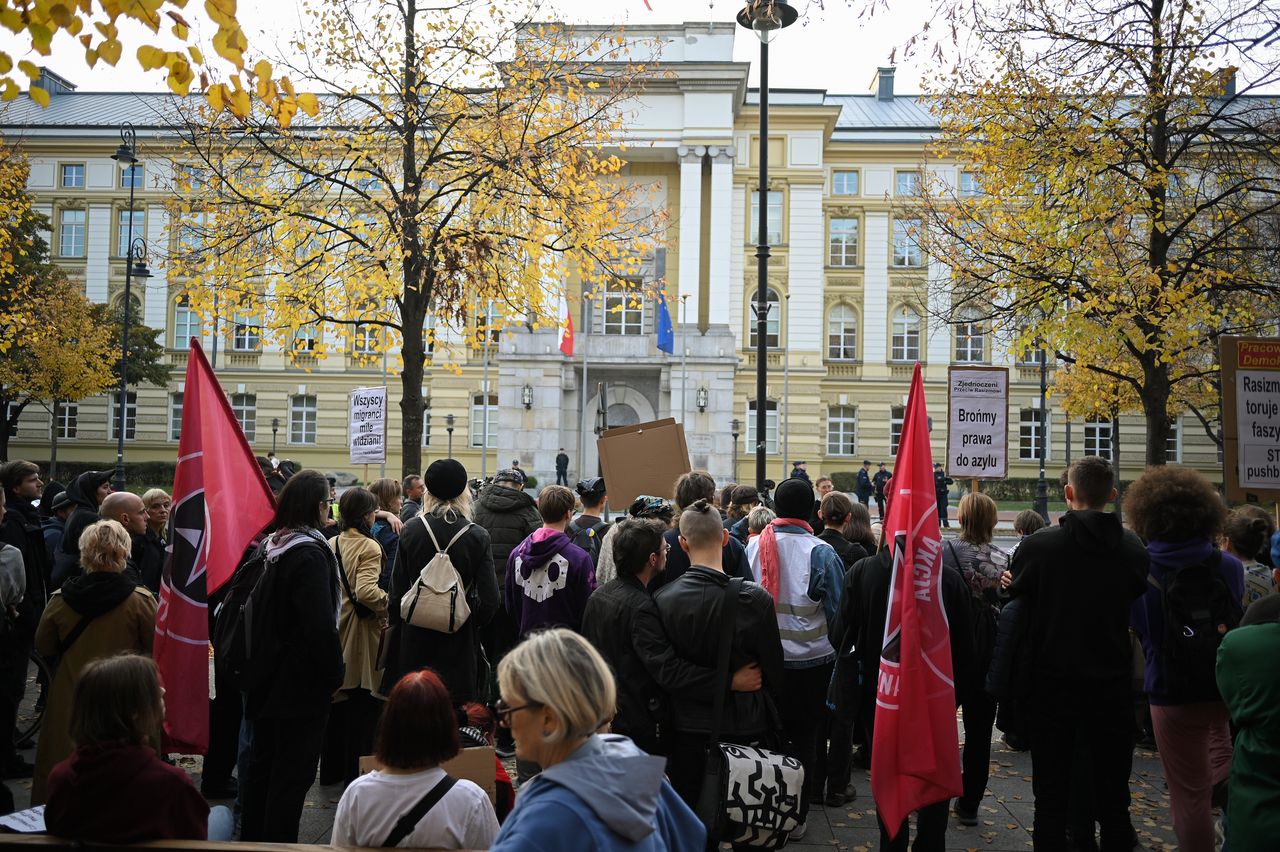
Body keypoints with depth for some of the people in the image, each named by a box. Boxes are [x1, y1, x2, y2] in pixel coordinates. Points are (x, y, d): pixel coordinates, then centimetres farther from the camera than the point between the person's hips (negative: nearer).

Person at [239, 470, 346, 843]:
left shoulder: (273, 547, 7)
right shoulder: (310, 554, -20)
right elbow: (321, 626, -24)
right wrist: (334, 675, -13)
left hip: (268, 679, 9)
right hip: (302, 685, -9)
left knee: (262, 766, 20)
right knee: (292, 774, 1)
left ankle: (252, 838, 33)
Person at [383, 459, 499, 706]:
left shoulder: (410, 531, -5)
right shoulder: (477, 537, -9)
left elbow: (397, 590, -2)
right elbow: (490, 599, -11)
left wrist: (394, 622, 13)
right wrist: (475, 625, 7)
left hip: (415, 639, 1)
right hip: (460, 639, -1)